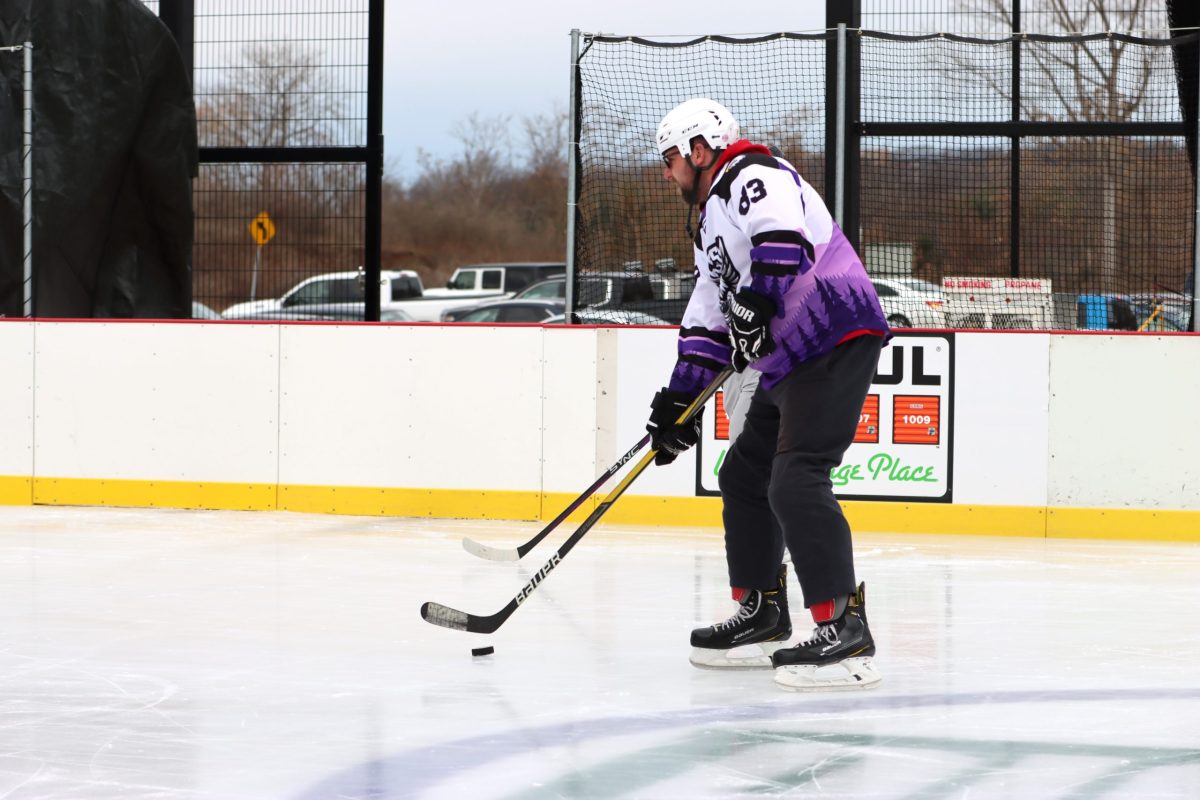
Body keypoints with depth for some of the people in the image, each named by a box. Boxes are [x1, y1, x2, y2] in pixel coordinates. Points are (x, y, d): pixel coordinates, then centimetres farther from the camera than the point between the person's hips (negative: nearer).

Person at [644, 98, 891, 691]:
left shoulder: (752, 179, -7)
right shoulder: (711, 223, 26)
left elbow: (782, 239, -28)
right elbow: (708, 320, 27)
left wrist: (755, 304, -33)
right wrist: (679, 399, 22)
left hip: (836, 342, -11)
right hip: (788, 365, 11)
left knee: (795, 481, -21)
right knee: (743, 476, 18)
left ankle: (844, 631, -24)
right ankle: (762, 617, 27)